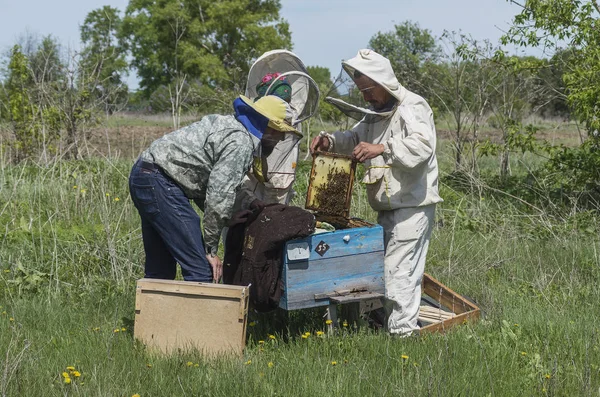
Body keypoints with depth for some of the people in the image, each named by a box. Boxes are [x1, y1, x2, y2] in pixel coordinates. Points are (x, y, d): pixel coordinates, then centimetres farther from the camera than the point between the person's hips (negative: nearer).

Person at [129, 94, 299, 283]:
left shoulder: (228, 124, 17)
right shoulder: (241, 143, -13)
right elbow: (219, 196, -18)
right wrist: (211, 249, -9)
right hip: (161, 182, -11)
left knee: (159, 268, 17)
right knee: (200, 270, -11)